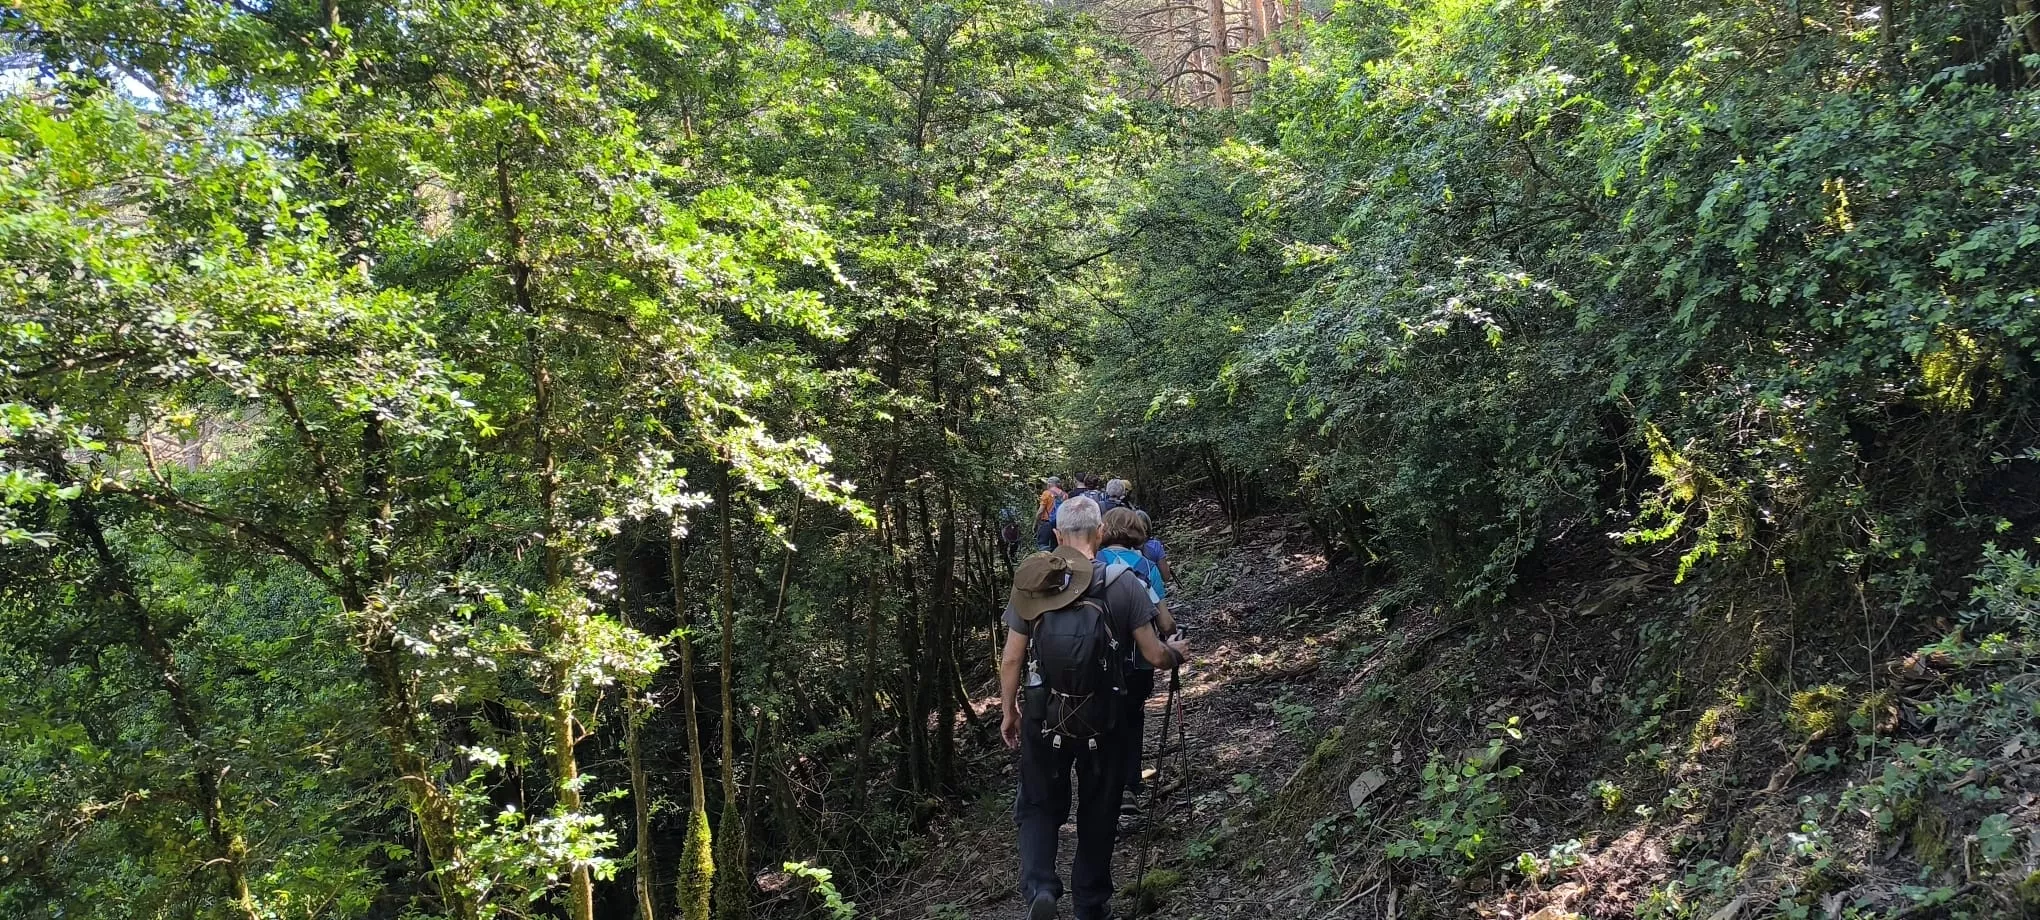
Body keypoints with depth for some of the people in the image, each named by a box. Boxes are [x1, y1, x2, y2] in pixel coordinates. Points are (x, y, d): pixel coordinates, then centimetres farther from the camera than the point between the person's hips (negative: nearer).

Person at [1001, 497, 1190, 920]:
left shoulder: (1031, 583, -4)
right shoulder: (1122, 583, -9)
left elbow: (1011, 659, -1)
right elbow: (1155, 656, -6)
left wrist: (1009, 713, 12)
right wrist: (1177, 654, 16)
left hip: (1044, 719, 1)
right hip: (1103, 721, -1)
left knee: (1039, 806, 16)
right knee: (1097, 814, 17)